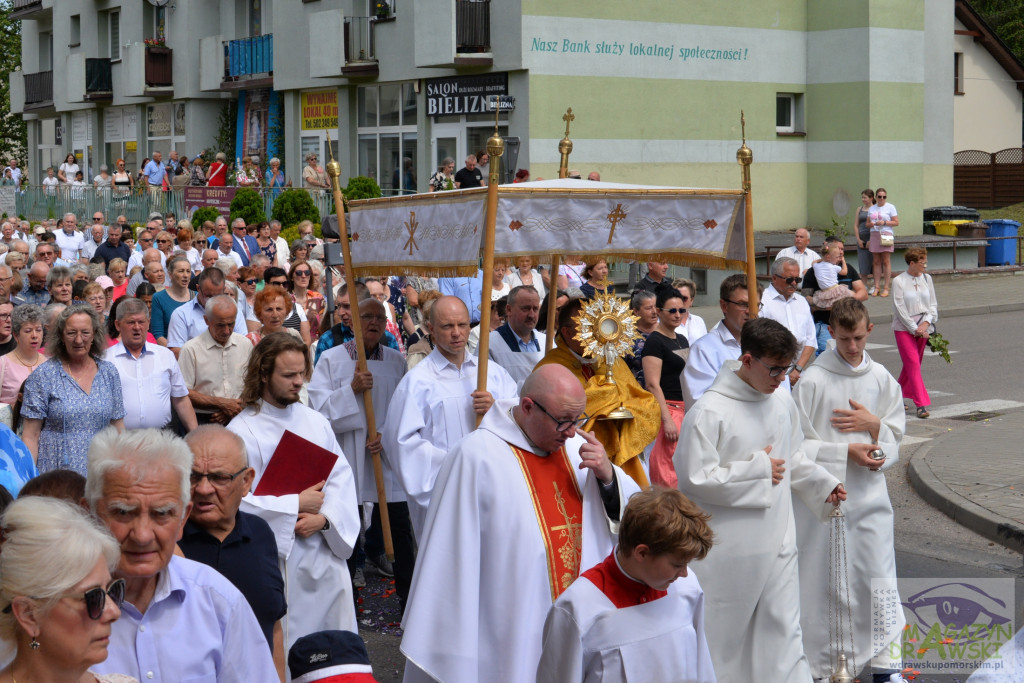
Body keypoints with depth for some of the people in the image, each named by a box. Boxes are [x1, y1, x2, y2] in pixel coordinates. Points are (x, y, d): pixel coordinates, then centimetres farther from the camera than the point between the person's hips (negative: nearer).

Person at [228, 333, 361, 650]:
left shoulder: (316, 422, 10)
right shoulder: (242, 431, -8)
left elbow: (341, 477, 6)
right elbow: (236, 500, -16)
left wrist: (324, 517, -12)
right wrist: (296, 506, -13)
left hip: (327, 554, 5)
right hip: (277, 560, -5)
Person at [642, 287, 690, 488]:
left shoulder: (682, 340, 16)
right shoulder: (654, 341, -9)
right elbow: (652, 384, -16)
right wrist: (667, 419, -21)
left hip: (685, 409, 8)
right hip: (667, 409, -8)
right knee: (669, 468, -9)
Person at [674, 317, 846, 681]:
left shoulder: (782, 401, 6)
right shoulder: (709, 412, -17)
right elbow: (695, 477, -20)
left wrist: (823, 483, 7)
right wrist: (758, 470, -15)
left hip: (776, 540, 6)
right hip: (728, 547, -6)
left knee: (783, 627, 9)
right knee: (724, 629, 7)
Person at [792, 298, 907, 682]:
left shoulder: (881, 378, 5)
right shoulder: (813, 381, -9)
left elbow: (897, 433, 13)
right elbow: (796, 444, -8)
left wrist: (873, 425, -9)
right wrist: (847, 452, -16)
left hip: (870, 492, 4)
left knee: (878, 576, 5)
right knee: (824, 581, 3)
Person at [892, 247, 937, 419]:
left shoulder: (927, 278, 6)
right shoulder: (899, 281, -8)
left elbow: (933, 303, 8)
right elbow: (900, 309, -10)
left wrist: (926, 322, -8)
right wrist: (915, 329, -13)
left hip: (923, 329, 5)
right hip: (904, 329, -5)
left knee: (912, 364, 11)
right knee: (913, 364, -11)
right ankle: (921, 404, -14)